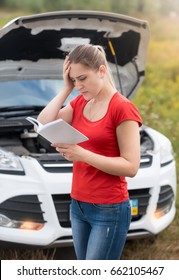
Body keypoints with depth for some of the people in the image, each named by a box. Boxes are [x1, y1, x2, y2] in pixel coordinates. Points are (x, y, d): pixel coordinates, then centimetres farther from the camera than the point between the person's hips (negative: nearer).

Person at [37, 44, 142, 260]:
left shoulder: (123, 108, -15)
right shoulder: (79, 103, 8)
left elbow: (131, 166, -18)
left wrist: (82, 155, -26)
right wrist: (66, 89, -4)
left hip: (109, 210, -8)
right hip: (78, 205, 8)